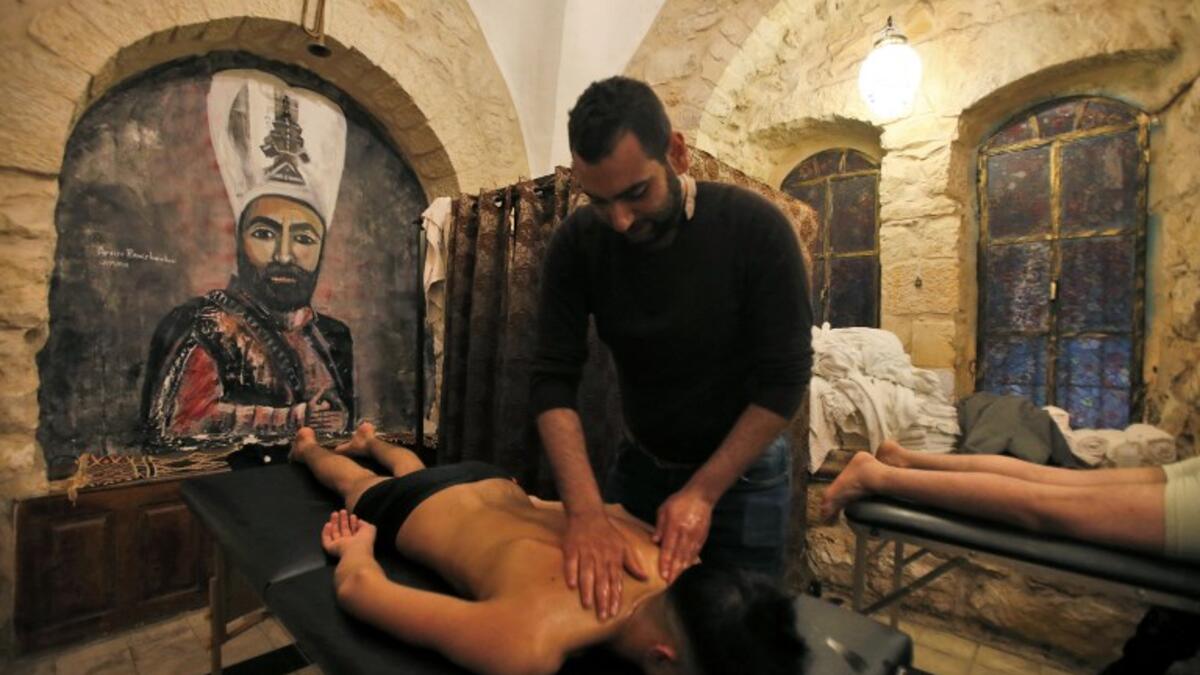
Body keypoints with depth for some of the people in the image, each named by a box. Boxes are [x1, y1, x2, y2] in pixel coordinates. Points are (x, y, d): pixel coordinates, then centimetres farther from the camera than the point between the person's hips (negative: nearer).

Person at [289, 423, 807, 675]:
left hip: (493, 484, 3)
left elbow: (612, 509, -6)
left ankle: (370, 439, 71)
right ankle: (308, 445, 66)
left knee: (414, 470, 41)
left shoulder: (665, 562, -33)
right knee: (352, 482, 35)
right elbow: (356, 589, -37)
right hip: (405, 509, -3)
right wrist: (357, 551, -16)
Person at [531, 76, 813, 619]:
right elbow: (552, 380, -19)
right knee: (616, 620, 20)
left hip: (742, 472, -2)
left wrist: (702, 492, -21)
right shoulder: (577, 244, -15)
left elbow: (785, 379, -19)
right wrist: (586, 512, -31)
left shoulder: (755, 228, -23)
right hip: (638, 463, 3)